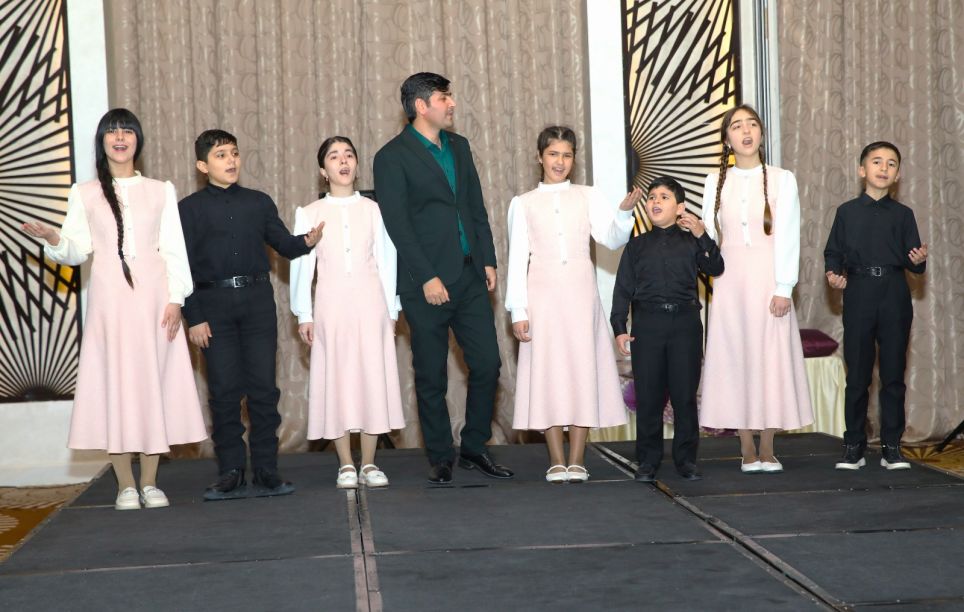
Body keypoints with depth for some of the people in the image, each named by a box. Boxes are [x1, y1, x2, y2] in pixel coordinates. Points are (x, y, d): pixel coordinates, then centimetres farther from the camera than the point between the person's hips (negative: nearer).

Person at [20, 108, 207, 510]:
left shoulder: (161, 191, 11)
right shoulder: (84, 194, 9)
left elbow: (174, 250, 7)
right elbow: (78, 250, 4)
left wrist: (175, 298, -3)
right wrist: (54, 240, -17)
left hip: (153, 295, 1)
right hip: (109, 297, 0)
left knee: (154, 380, 0)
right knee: (114, 381, -3)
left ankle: (150, 483, 7)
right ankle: (126, 485, 4)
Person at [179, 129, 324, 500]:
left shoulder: (259, 203, 12)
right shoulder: (190, 209, 4)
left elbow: (284, 245, 14)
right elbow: (183, 267, 1)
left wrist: (307, 241, -10)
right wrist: (193, 318, -6)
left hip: (257, 300, 2)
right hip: (214, 303, -2)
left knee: (263, 387, 1)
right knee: (225, 391, 0)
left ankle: (266, 472, 7)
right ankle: (231, 474, 7)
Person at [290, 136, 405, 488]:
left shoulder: (373, 210, 6)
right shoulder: (310, 214, 4)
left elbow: (387, 261, 7)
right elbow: (301, 264, 4)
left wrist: (391, 311, 5)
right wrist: (304, 314, 1)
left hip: (369, 302, 1)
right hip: (332, 304, 0)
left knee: (373, 377, 0)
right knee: (337, 380, 0)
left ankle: (369, 464, 9)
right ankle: (346, 465, 8)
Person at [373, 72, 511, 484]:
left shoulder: (459, 147, 14)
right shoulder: (393, 156, -6)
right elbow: (397, 225, -11)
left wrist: (488, 260, 8)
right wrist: (427, 278, -15)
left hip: (470, 277, 6)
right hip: (427, 283, -6)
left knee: (487, 364, 3)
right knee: (431, 377, 3)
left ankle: (474, 448, 18)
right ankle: (440, 458, 15)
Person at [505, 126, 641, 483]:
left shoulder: (588, 197, 9)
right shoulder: (523, 204, 8)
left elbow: (612, 239, -2)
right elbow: (517, 258, 5)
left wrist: (624, 212, -22)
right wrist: (518, 311, -2)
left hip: (580, 294, 1)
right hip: (542, 295, 0)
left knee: (582, 368, -1)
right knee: (547, 371, -2)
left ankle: (577, 460, 4)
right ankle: (557, 461, 3)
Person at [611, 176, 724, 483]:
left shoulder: (691, 242, 7)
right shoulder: (637, 245, 10)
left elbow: (715, 268, -8)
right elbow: (623, 288, 8)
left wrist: (702, 237, -19)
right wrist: (619, 328, -1)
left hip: (685, 322, -1)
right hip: (647, 323, 1)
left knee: (685, 394, 2)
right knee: (648, 395, 2)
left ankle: (686, 458, 13)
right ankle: (648, 460, 12)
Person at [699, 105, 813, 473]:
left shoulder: (781, 179, 3)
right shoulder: (716, 183, 9)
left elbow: (788, 235, -3)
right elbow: (709, 236, 9)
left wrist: (783, 288, -9)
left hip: (769, 282, -1)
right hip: (730, 283, 2)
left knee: (771, 360, -1)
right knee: (735, 361, 0)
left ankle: (767, 449, 6)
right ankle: (748, 451, 7)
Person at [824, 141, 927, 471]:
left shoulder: (903, 214, 9)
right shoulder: (847, 212, 8)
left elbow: (913, 261, 7)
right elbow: (833, 252, 8)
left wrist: (918, 260, -15)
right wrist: (834, 272, -12)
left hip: (894, 297, 1)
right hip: (859, 295, -1)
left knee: (893, 375, 2)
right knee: (857, 375, 1)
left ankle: (892, 447, 10)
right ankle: (854, 446, 10)